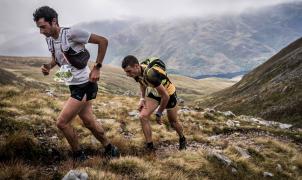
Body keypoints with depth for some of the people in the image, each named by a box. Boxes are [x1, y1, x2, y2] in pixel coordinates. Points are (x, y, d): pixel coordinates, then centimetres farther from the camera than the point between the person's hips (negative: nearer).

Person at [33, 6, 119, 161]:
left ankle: (78, 156, 13)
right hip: (74, 85, 8)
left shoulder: (71, 33, -20)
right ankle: (110, 149, 35)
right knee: (89, 122, 17)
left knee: (62, 122, -7)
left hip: (84, 85, -8)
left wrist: (97, 68, -15)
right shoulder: (49, 39, 4)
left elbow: (103, 41, -16)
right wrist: (48, 66, -1)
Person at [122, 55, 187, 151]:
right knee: (143, 116, -11)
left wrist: (159, 113, -21)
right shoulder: (137, 72, -19)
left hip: (168, 93, -6)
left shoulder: (150, 74, -42)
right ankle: (149, 147, 0)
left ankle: (182, 139, 43)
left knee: (173, 122, 12)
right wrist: (142, 98, -3)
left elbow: (166, 96, -34)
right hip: (154, 92, 6)